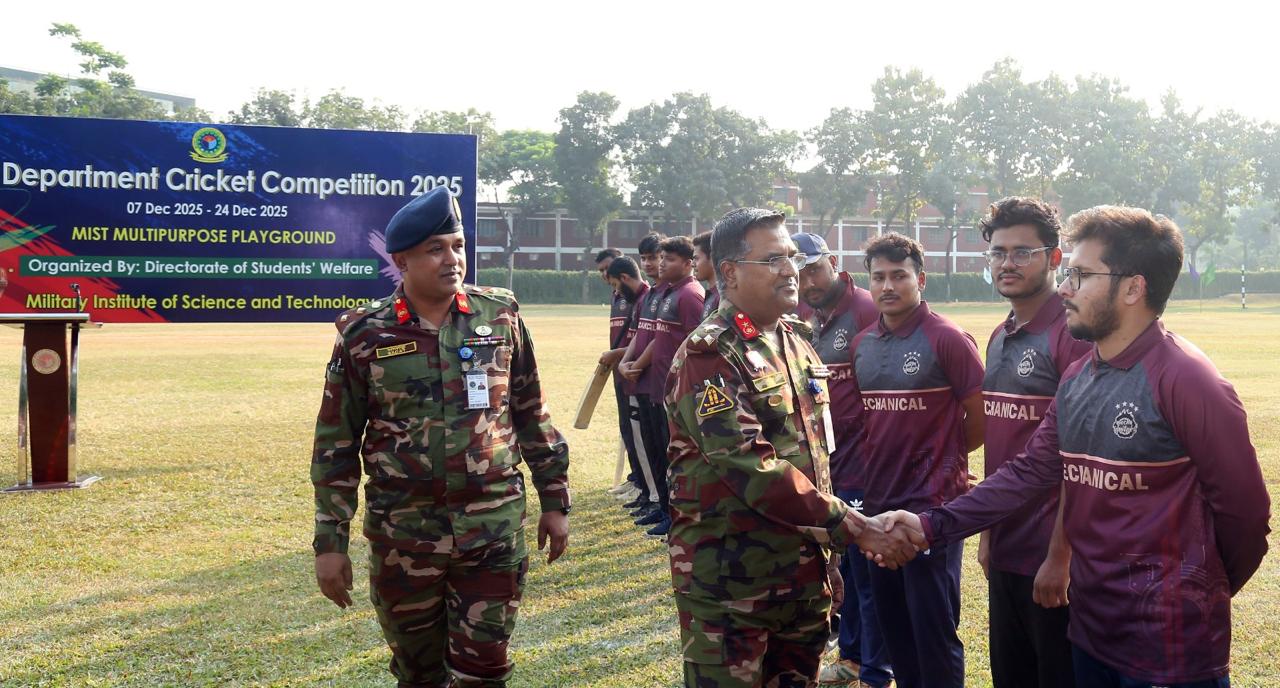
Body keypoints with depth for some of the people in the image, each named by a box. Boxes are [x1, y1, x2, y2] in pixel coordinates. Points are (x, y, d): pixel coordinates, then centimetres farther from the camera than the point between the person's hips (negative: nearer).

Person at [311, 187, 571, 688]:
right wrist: (330, 541, -2)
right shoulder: (364, 335, -5)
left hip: (494, 528, 1)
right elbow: (335, 445, 0)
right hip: (402, 534, 0)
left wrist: (555, 501, 9)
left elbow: (532, 417, 9)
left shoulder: (500, 316, 1)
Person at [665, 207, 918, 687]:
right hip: (730, 586, -7)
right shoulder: (708, 356, -15)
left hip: (805, 572, 7)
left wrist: (826, 550, 15)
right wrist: (856, 529, -24)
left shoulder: (796, 340, 10)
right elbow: (753, 469, -25)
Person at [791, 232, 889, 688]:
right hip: (820, 464, 8)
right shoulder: (799, 318, 9)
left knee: (868, 571, 3)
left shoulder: (868, 312, -15)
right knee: (840, 566, 19)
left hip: (861, 467, -7)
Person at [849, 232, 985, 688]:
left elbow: (982, 417, -7)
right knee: (892, 622, 17)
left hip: (932, 505, -6)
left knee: (934, 628, 1)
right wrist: (871, 465, 7)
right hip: (877, 502, 6)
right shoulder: (862, 344, 7)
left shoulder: (947, 339, -12)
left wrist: (944, 458, 4)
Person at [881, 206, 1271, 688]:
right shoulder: (1077, 378, 6)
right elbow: (1028, 472, 7)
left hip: (1170, 647, -7)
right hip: (1091, 628, 8)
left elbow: (1243, 511, -13)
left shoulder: (1186, 380, -18)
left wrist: (1200, 598, 4)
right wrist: (933, 526, -3)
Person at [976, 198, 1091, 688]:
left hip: (1052, 556, -8)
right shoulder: (999, 339, 10)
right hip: (1004, 551, 8)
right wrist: (988, 533, 15)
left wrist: (1060, 557, -17)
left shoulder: (1073, 335, -14)